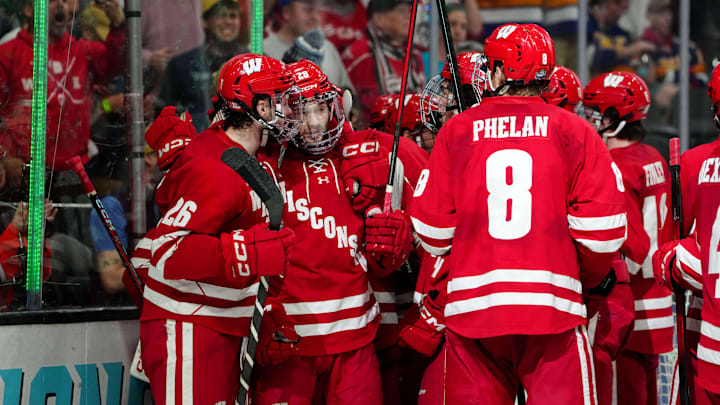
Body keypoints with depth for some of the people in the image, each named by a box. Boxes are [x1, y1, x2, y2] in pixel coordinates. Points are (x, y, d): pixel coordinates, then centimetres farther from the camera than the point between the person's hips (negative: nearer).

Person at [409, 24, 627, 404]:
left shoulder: (456, 131, 5)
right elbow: (601, 228, -2)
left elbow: (431, 228, 5)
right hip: (552, 308, -1)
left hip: (471, 305, 2)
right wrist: (594, 277, 17)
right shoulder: (574, 131, 3)